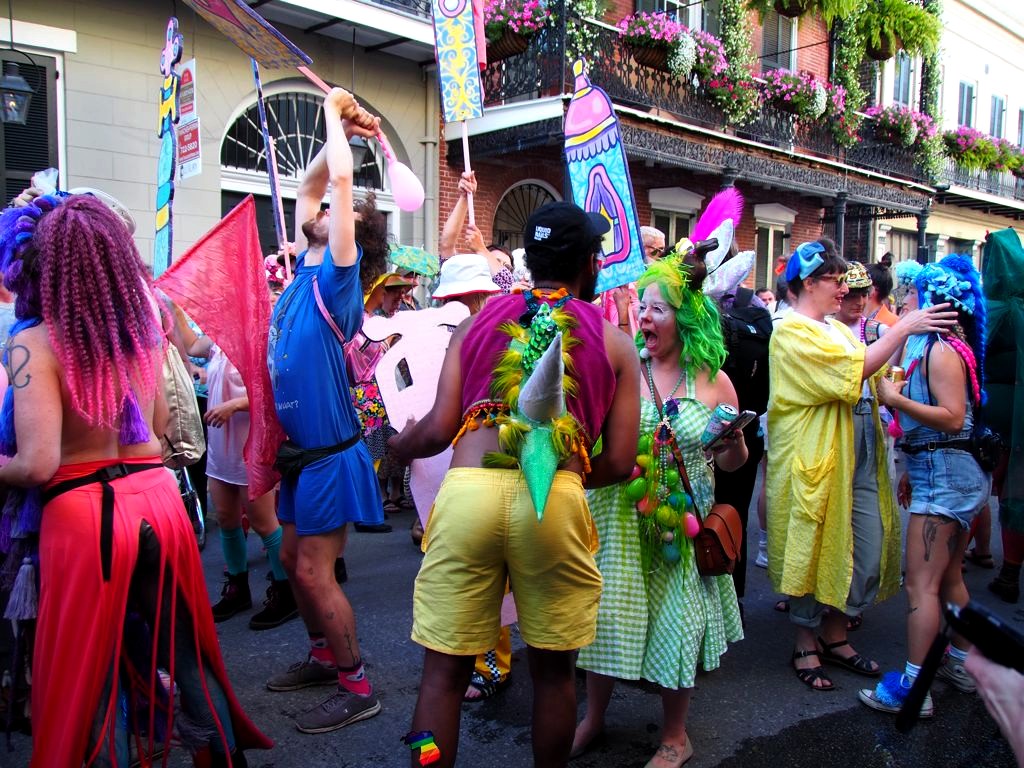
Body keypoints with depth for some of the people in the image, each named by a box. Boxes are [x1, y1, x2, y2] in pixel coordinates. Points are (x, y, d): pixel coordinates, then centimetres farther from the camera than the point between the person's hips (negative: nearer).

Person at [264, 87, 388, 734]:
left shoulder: (335, 274, -11)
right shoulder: (305, 273, 9)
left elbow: (341, 177, -19)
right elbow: (309, 186, 19)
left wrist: (336, 117, -5)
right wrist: (337, 125, 15)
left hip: (330, 452, -8)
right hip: (300, 449, 8)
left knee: (314, 571, -4)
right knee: (294, 561, 17)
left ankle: (357, 687, 9)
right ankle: (325, 656, 34)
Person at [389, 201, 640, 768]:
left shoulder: (479, 320, 15)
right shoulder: (613, 340, 13)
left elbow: (439, 429, 8)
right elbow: (619, 461, 8)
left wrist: (397, 444, 30)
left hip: (467, 489, 1)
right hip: (555, 500, 0)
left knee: (444, 670, 10)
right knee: (552, 668, 17)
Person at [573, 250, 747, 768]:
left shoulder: (714, 381, -1)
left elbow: (732, 464, 5)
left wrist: (734, 442, -15)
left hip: (682, 524, 0)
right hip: (620, 519, 0)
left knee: (677, 622, 9)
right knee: (608, 614, 7)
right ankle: (594, 717, 33)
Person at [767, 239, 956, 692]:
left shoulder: (837, 329, 16)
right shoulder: (791, 333, -10)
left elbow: (870, 381, 16)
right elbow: (853, 370, -20)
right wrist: (903, 328, -17)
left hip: (857, 462, 8)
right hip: (815, 463, -8)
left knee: (868, 555, 9)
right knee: (814, 553, 3)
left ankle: (835, 637, 26)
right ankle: (806, 646, 19)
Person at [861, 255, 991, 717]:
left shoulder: (942, 350, -16)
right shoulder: (951, 346, 15)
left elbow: (953, 418, -24)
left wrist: (896, 399, -19)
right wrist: (913, 469, 19)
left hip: (944, 473, -11)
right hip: (954, 471, 11)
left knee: (921, 584, -8)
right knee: (948, 579, 20)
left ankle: (912, 688, -3)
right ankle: (960, 664, 32)